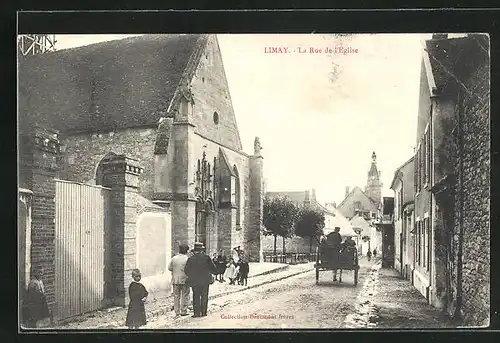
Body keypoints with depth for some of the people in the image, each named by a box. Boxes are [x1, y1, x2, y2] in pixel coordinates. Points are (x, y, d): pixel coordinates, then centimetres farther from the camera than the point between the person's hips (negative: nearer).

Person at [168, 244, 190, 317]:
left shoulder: (173, 258, -1)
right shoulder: (187, 259, -11)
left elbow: (169, 268, 2)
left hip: (175, 280, 3)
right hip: (184, 279, -3)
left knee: (176, 296, 11)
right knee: (184, 296, 5)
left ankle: (177, 312, 12)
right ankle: (183, 311, 4)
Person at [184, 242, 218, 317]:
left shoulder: (191, 259, -7)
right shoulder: (206, 258, -8)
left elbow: (186, 270, -1)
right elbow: (213, 268, -3)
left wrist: (190, 276, 17)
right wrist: (214, 272, 18)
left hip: (194, 281, 0)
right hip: (205, 281, 0)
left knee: (196, 297, 10)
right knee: (204, 297, 11)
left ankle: (196, 313, 8)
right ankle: (203, 312, 12)